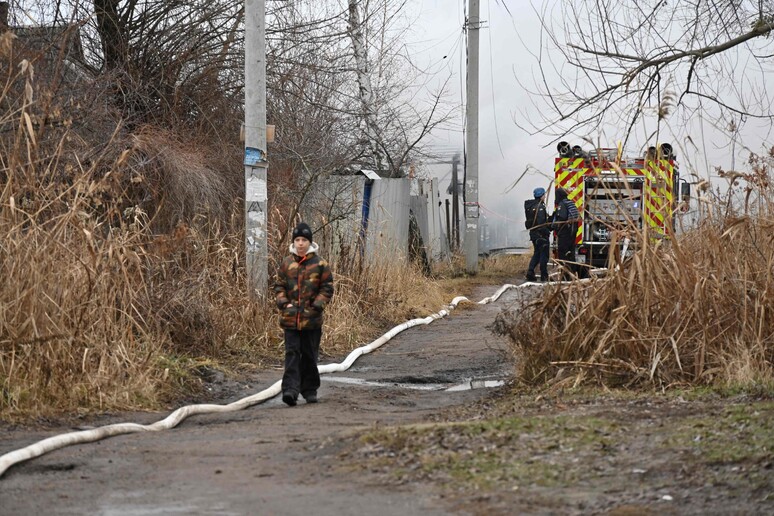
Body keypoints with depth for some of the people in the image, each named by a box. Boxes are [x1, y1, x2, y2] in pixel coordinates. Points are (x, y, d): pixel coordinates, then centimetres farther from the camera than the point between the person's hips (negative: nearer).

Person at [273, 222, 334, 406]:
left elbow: (327, 288, 2)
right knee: (292, 353, -7)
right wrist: (284, 303, -4)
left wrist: (317, 305, -10)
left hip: (312, 318, -1)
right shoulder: (286, 263, 6)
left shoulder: (320, 264, 0)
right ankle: (290, 389, -14)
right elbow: (279, 286, 11)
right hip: (290, 318, 1)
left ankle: (310, 390, 19)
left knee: (309, 355, 8)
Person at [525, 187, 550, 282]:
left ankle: (530, 272, 6)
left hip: (533, 232, 9)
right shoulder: (540, 207, -16)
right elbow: (541, 222, -23)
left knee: (537, 253, 17)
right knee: (544, 254, -1)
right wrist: (547, 231, -16)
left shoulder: (530, 206, 12)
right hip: (540, 234, -9)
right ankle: (544, 276, 1)